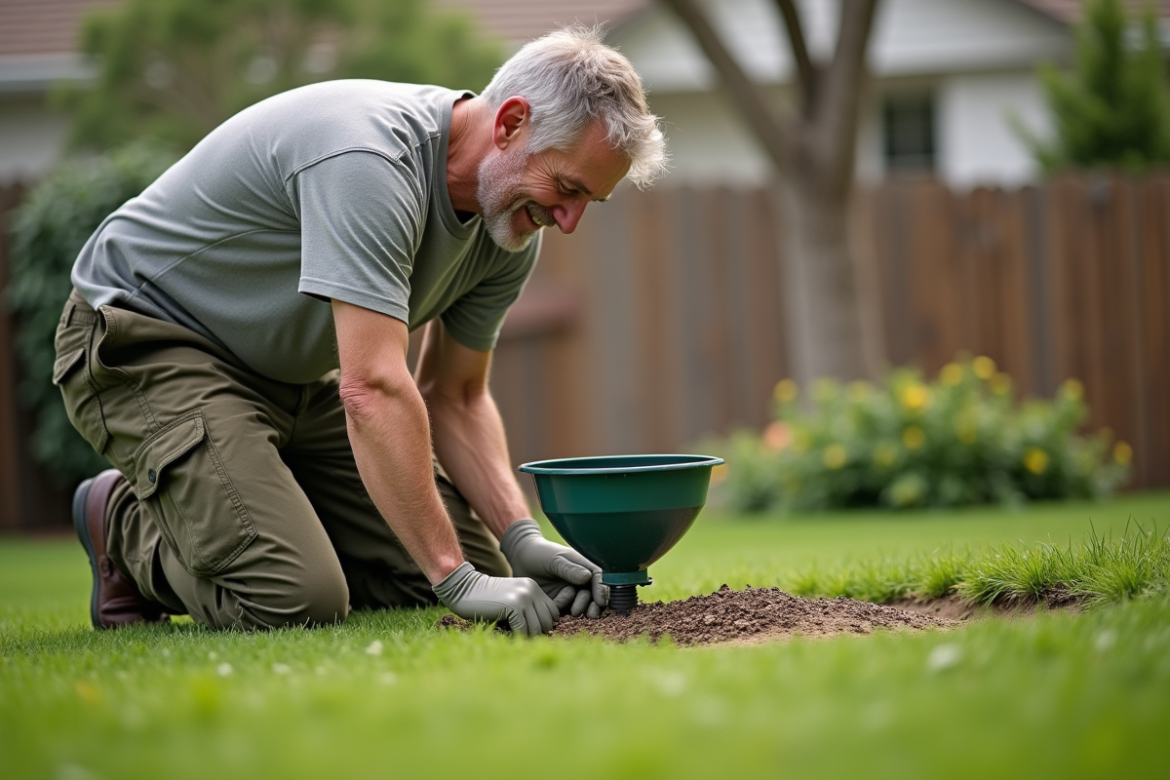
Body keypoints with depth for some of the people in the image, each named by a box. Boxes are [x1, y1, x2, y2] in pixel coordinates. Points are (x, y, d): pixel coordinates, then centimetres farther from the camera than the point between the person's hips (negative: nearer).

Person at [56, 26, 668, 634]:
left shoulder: (511, 228, -5)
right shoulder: (368, 157, -34)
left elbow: (455, 394, 5)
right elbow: (375, 389, -39)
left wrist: (522, 538, -11)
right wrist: (456, 581, -39)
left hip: (293, 372, 9)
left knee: (477, 564, 1)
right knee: (297, 602, -26)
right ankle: (126, 524, 4)